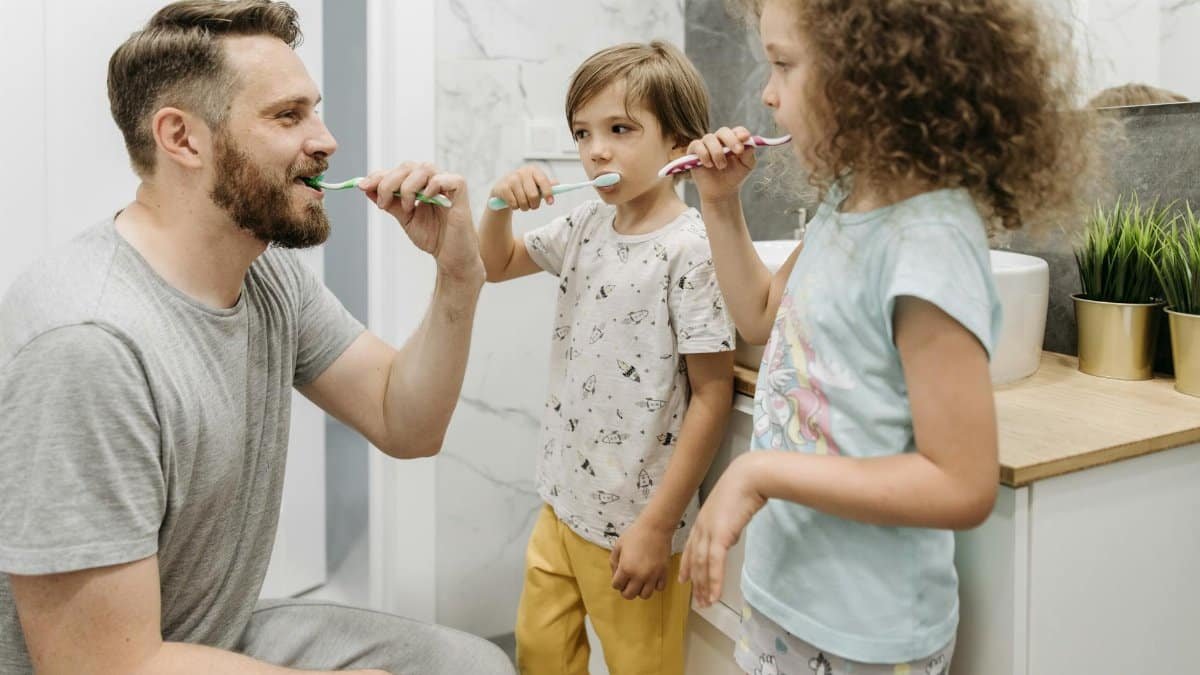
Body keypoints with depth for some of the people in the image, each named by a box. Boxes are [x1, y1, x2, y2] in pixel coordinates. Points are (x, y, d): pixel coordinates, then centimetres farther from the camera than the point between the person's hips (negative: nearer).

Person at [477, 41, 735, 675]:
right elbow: (494, 265, 18)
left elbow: (711, 396, -19)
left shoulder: (692, 248, -19)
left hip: (634, 524, -7)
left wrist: (658, 526, -17)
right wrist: (501, 204, -4)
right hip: (563, 502, 7)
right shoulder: (585, 225, 3)